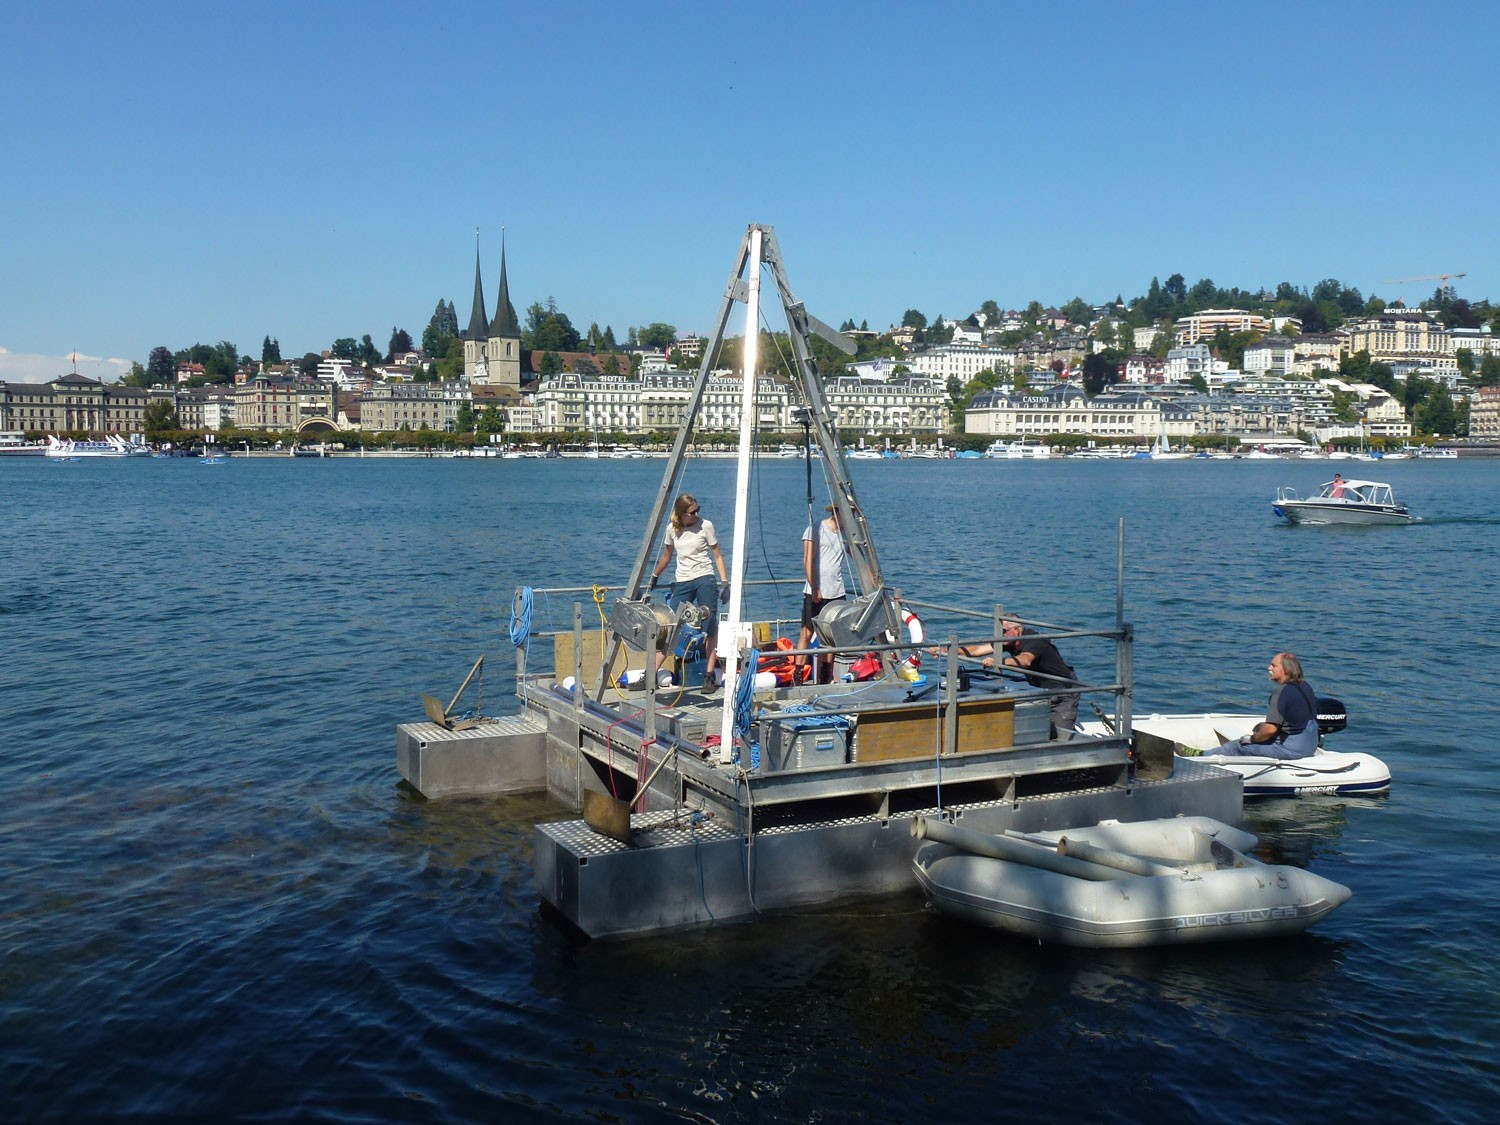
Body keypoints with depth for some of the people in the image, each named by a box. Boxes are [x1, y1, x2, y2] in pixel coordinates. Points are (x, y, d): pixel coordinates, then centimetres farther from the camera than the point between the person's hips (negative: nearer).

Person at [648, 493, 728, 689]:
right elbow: (667, 556, 21)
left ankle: (709, 675, -1)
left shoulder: (705, 526, -3)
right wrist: (654, 577, 29)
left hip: (705, 580, -2)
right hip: (682, 583, 2)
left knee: (710, 628, -5)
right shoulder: (672, 529, 5)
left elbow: (717, 556, 1)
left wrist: (725, 582, -7)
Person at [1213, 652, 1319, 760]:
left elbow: (1271, 729, -26)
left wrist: (1252, 738, -7)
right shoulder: (1306, 686, 7)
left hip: (1291, 748, -9)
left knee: (1236, 746, 2)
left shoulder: (1282, 692, -22)